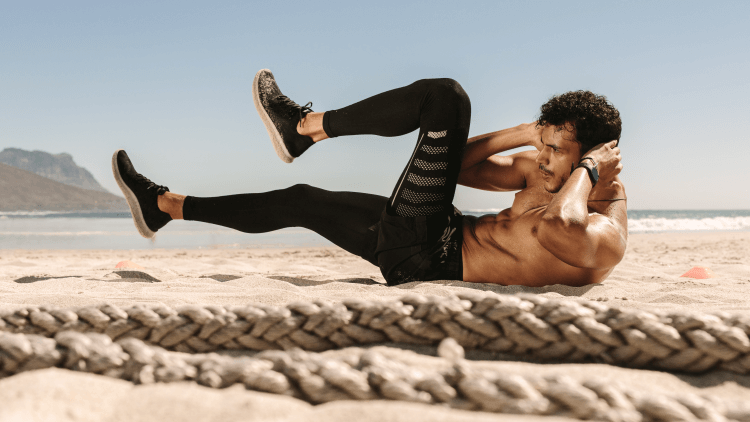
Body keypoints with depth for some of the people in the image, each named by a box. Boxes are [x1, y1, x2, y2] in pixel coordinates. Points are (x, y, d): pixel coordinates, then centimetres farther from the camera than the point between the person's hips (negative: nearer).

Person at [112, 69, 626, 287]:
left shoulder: (606, 237, -14)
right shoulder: (547, 169, 9)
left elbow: (557, 227, -38)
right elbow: (466, 166, 13)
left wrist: (587, 170, -19)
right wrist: (523, 133, 0)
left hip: (427, 253, -9)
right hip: (424, 246, 9)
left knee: (445, 95, -14)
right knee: (300, 200, 16)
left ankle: (305, 126, 2)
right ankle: (164, 205, 29)